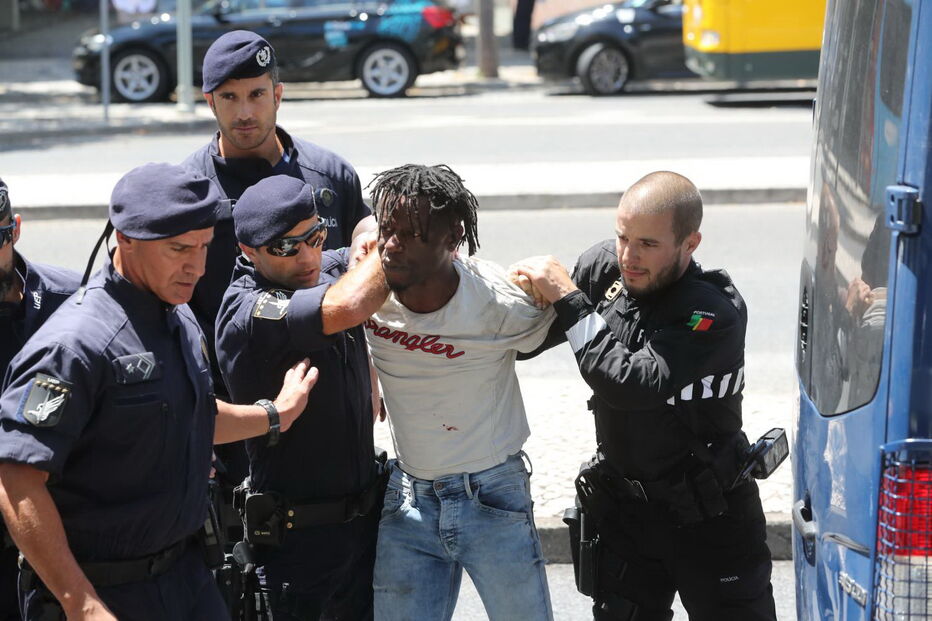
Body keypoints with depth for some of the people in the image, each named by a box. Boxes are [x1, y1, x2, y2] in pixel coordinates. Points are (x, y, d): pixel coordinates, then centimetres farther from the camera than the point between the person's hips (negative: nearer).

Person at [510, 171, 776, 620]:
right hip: (624, 508, 4)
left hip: (708, 517, -4)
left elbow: (633, 385, -35)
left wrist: (569, 300, -29)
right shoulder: (605, 266, -9)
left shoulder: (715, 314, -25)